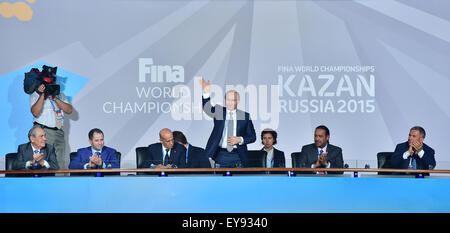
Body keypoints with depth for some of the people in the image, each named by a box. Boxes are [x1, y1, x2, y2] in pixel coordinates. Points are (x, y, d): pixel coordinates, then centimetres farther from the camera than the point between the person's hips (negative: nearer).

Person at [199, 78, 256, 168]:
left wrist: (239, 139, -10)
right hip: (220, 156, 0)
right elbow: (207, 108, -15)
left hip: (238, 157, 0)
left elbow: (252, 137, 8)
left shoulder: (245, 116, 6)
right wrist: (206, 93, -33)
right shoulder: (218, 111, 5)